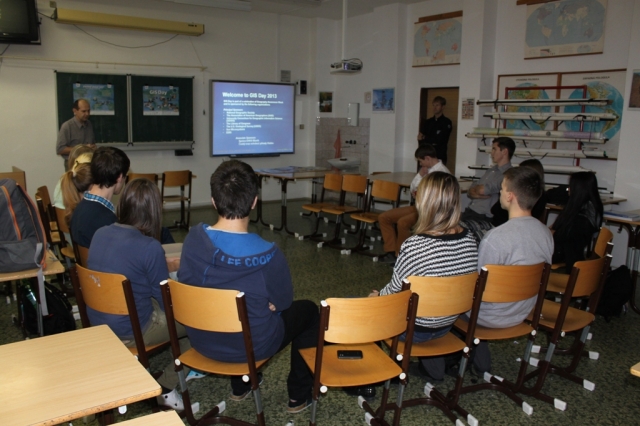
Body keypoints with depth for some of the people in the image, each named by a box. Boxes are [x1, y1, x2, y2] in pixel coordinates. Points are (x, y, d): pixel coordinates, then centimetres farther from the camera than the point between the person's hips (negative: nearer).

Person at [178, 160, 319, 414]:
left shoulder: (194, 238, -16)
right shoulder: (267, 254, -28)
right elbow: (282, 302, -12)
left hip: (202, 340, 5)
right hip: (251, 344, -4)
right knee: (308, 310, 21)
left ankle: (239, 387, 47)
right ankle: (299, 395, 33)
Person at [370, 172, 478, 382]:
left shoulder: (414, 246, -31)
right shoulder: (469, 240, -11)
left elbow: (395, 291, -18)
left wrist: (377, 296, 5)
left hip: (414, 329, -6)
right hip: (447, 324, 6)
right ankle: (433, 368, 38)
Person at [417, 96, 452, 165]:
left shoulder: (447, 122, -1)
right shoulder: (427, 122, 14)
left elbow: (439, 140, -9)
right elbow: (420, 142, 10)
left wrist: (425, 139, 3)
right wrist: (432, 142, -9)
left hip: (440, 157, -4)